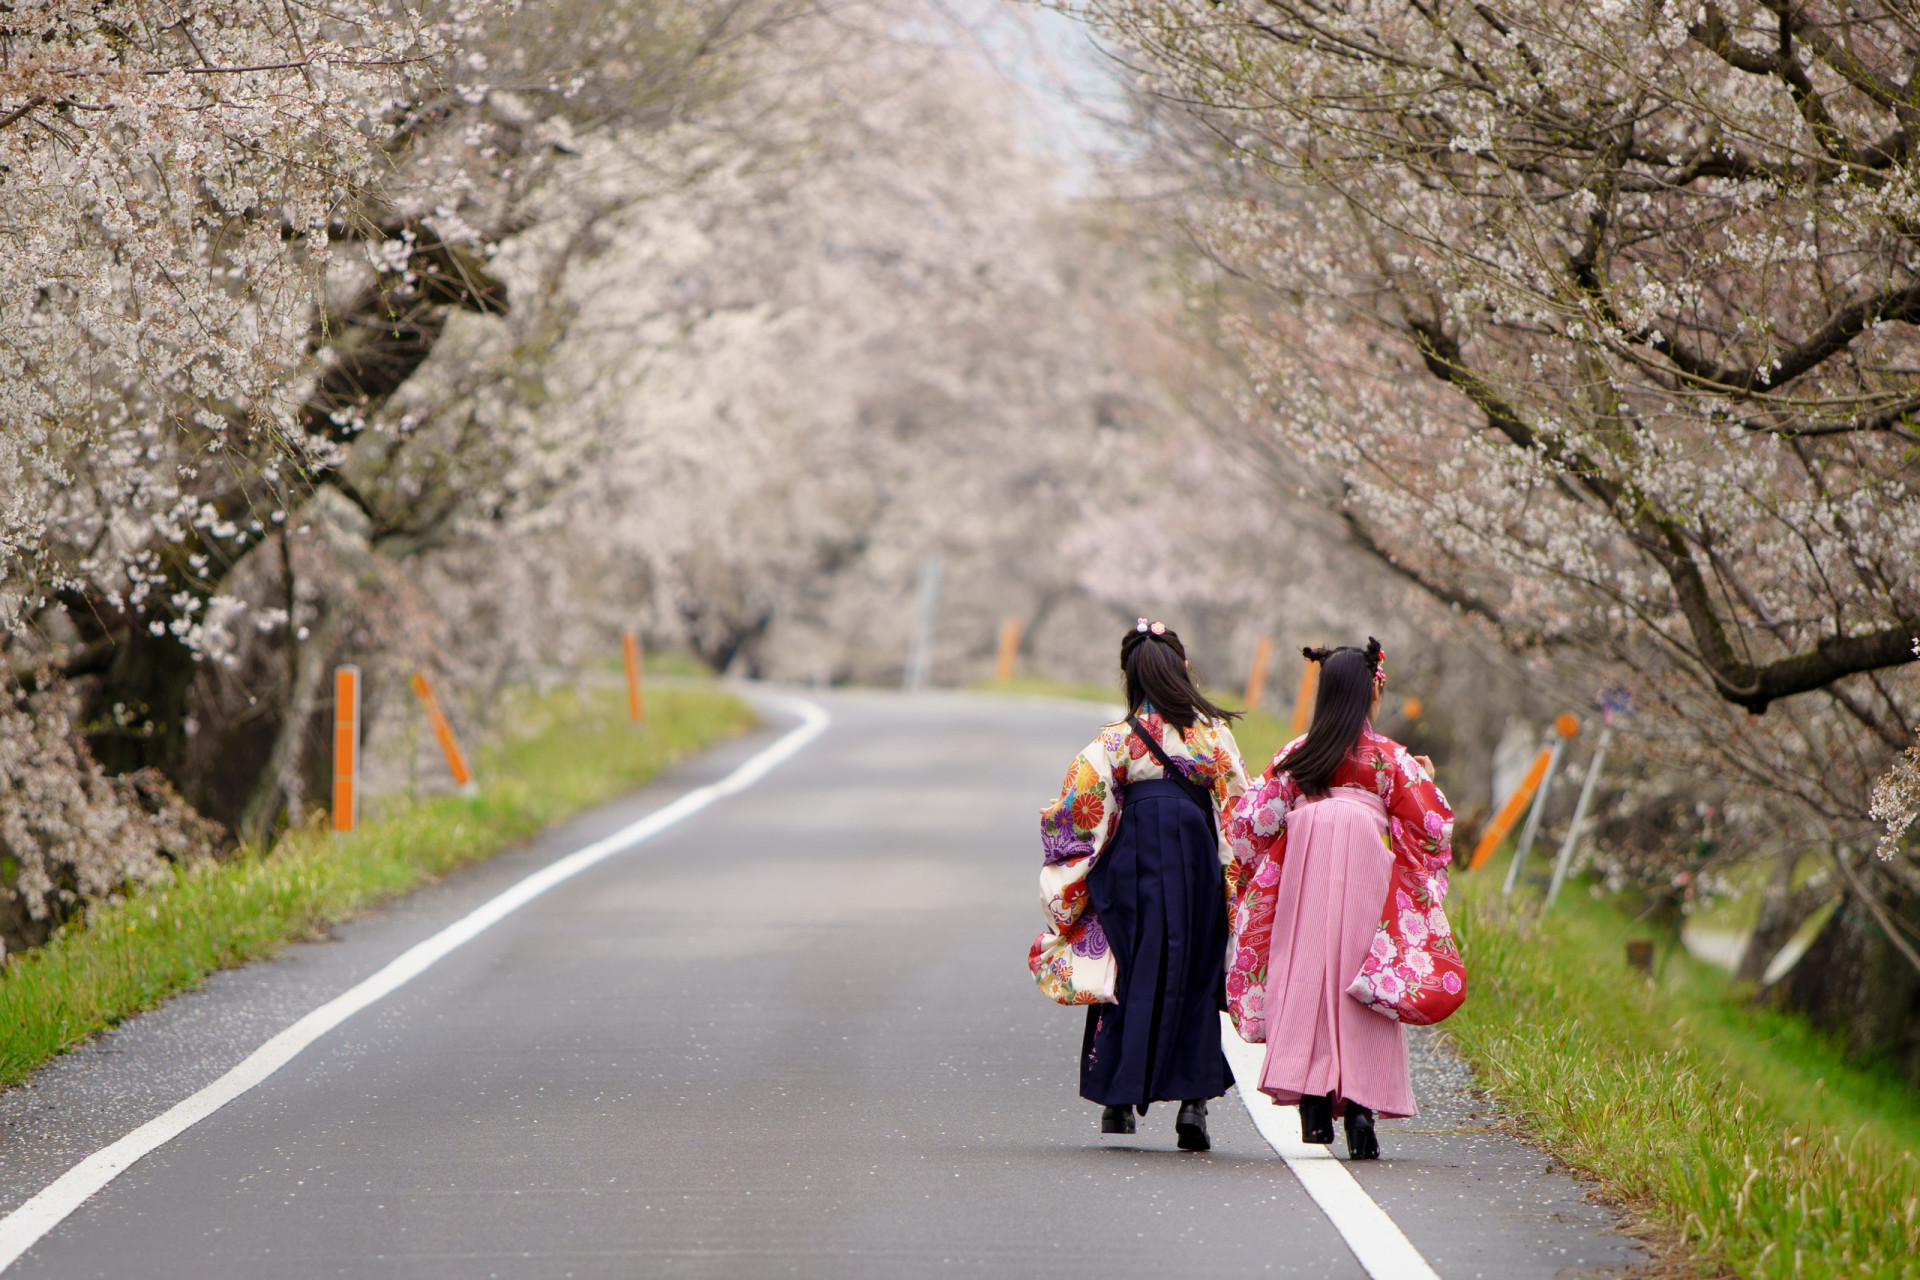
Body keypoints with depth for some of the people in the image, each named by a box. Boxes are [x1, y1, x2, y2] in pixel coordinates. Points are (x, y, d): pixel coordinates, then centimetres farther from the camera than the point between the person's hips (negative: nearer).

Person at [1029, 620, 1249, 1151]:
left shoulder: (1116, 740, -5)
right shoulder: (1214, 733, 1)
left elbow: (1077, 814, -8)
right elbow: (1239, 814, 1)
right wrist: (1234, 880, 9)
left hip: (1135, 867, -1)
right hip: (1200, 866, 1)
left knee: (1131, 976, 10)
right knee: (1196, 982, 8)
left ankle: (1121, 1100, 13)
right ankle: (1193, 1098, -2)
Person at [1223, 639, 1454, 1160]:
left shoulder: (1296, 755, 4)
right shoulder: (1389, 758, -1)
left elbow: (1254, 823, 4)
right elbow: (1432, 826, 1)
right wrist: (1423, 781, 19)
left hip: (1305, 875, 1)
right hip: (1366, 875, -1)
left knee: (1306, 980, 4)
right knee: (1359, 988, 1)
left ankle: (1313, 1103, -4)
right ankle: (1359, 1104, -8)